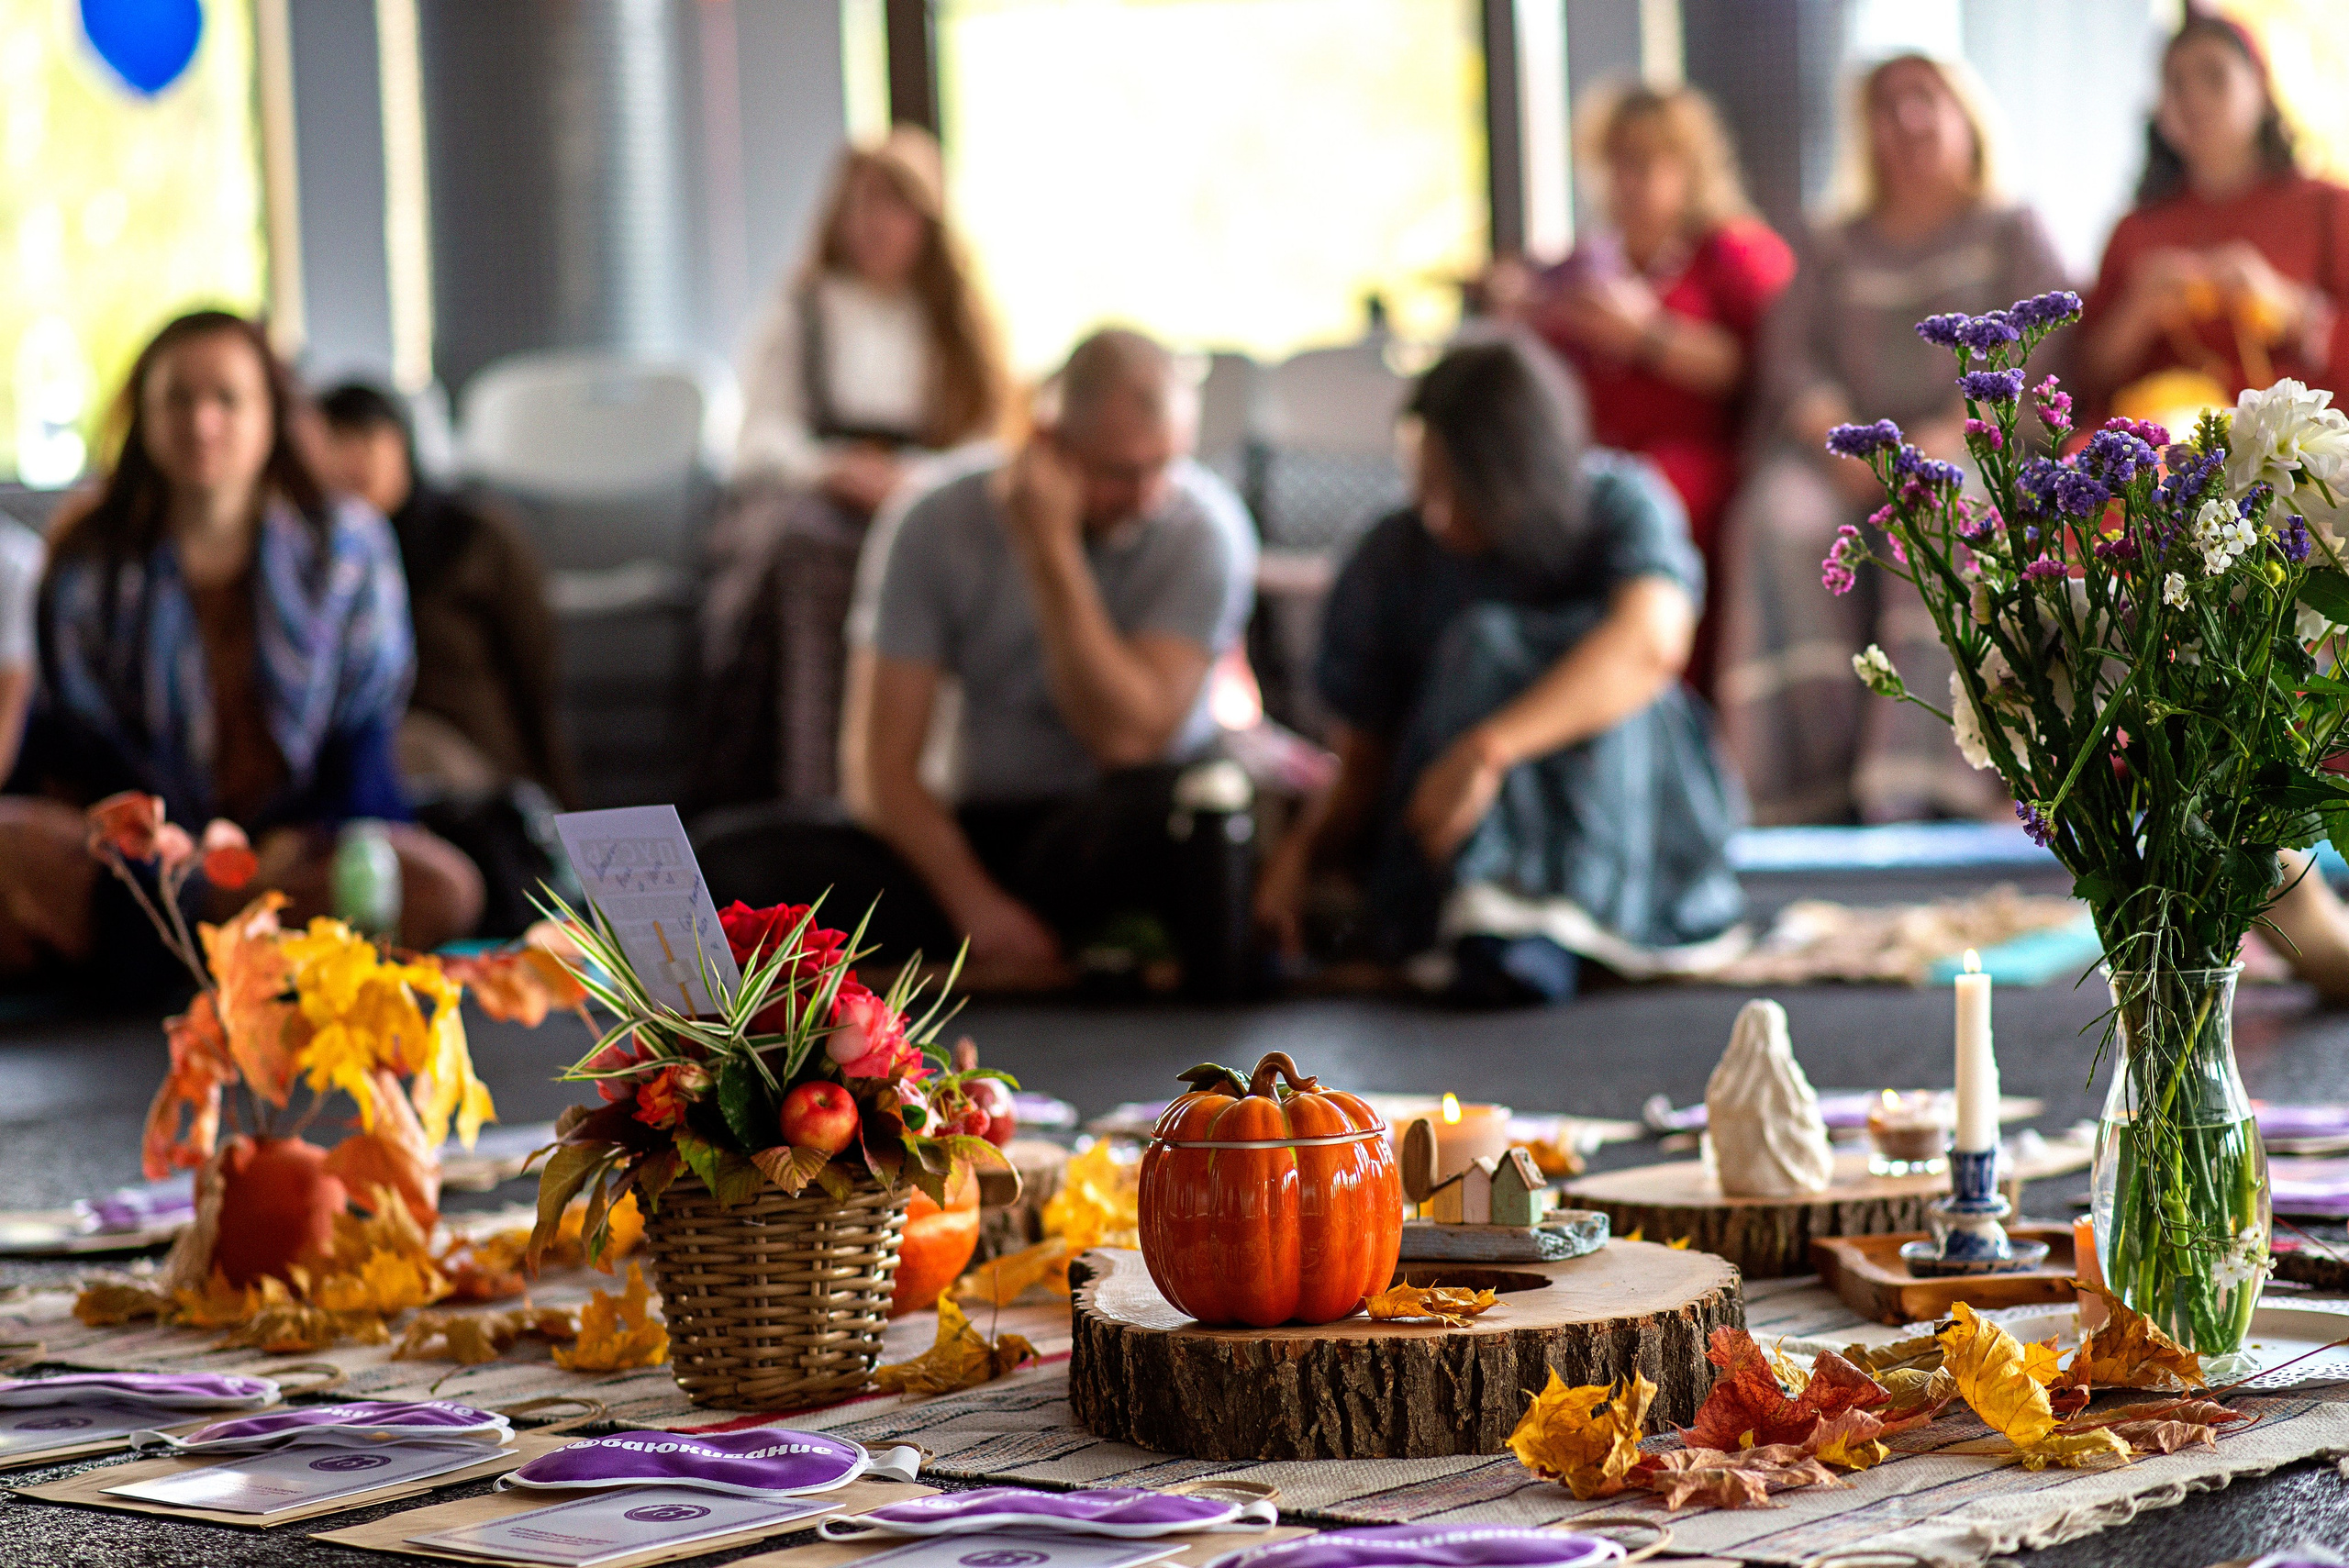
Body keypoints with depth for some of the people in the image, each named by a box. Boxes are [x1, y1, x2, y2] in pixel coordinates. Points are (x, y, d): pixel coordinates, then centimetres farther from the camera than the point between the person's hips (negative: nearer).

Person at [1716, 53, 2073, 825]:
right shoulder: (1832, 250, 24)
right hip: (1848, 450, 2)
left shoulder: (2012, 233, 17)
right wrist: (1838, 441, -11)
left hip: (1976, 442, -2)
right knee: (1781, 520, -32)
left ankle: (1920, 780, -43)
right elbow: (1789, 356, 11)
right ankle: (1815, 771, -36)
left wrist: (1952, 434, -16)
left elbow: (2035, 352, 2)